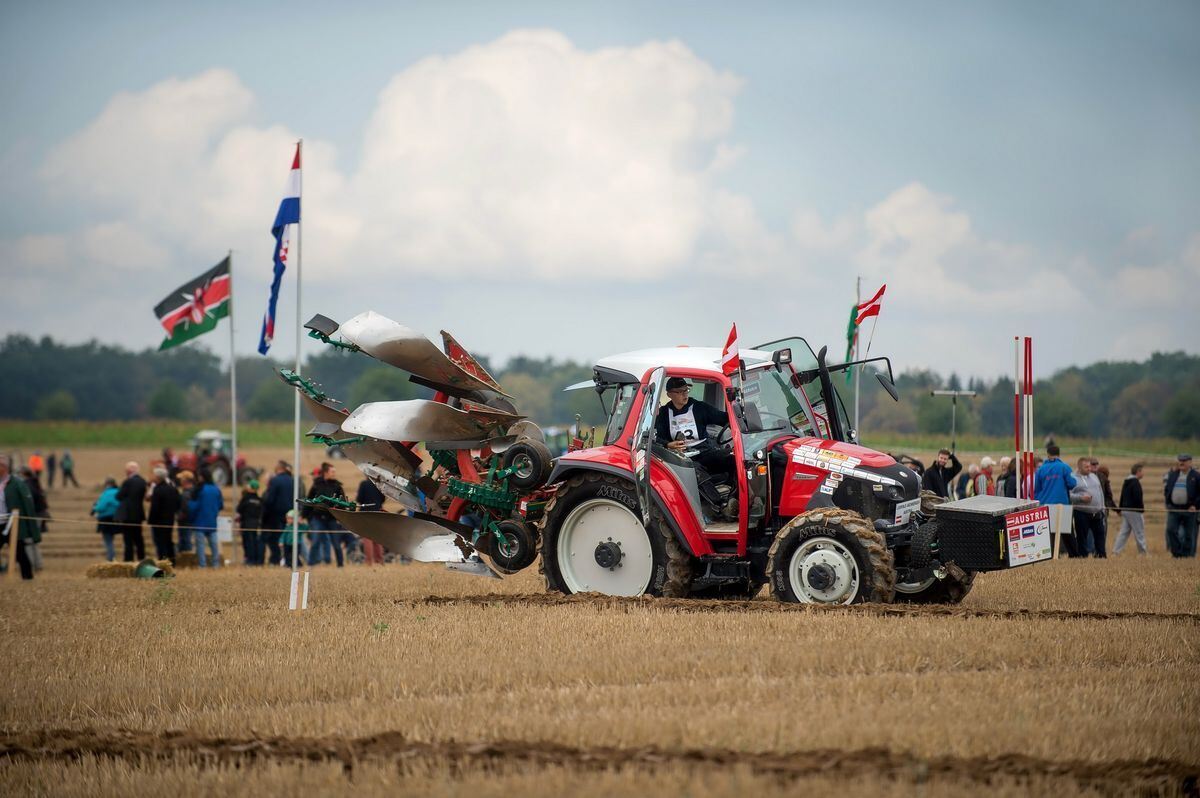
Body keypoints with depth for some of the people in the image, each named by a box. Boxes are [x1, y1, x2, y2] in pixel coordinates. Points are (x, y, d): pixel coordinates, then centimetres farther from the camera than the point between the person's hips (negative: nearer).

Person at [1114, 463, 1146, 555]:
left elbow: (1122, 497, 20)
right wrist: (1142, 510, -13)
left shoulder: (1126, 482, 15)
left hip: (1125, 510, 9)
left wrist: (1120, 509, 25)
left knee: (1124, 532, 8)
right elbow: (1138, 498, -19)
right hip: (1134, 511, -9)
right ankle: (1143, 553, 7)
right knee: (1139, 534, 1)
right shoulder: (1136, 482, -14)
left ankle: (1116, 551, 0)